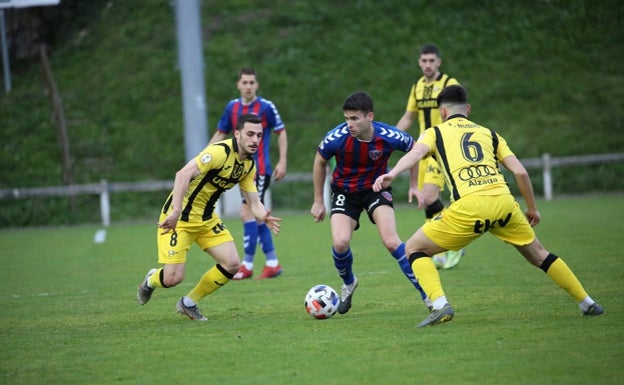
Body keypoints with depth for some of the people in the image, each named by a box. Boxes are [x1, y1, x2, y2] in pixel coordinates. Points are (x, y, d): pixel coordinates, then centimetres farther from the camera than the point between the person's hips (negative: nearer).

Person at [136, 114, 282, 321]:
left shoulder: (249, 165, 3)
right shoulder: (220, 152, -25)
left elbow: (253, 202, 3)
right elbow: (183, 174, -36)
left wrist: (264, 216, -21)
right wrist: (176, 212, -44)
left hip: (207, 218, 8)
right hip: (179, 217, -8)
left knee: (232, 264, -4)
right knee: (172, 278, -14)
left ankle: (189, 303, 16)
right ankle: (151, 280, 26)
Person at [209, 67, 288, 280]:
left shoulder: (266, 107, -9)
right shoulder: (232, 107, 6)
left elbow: (281, 133, -1)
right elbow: (220, 134, 15)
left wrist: (282, 162, -7)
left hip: (260, 169, -6)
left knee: (247, 213, -13)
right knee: (257, 217, 10)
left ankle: (247, 265, -7)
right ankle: (272, 262, 17)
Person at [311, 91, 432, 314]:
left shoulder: (389, 136, -25)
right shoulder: (336, 138, -25)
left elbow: (414, 149, -1)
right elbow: (320, 162, -3)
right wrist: (318, 202, 3)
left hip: (376, 189, 0)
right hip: (344, 191, 1)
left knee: (391, 241, -19)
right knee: (340, 243, -20)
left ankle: (426, 293, -6)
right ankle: (348, 283, 14)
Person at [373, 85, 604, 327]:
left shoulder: (435, 133, 17)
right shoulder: (489, 134, 26)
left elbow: (417, 152, -6)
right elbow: (520, 172, 17)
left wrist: (391, 175, -22)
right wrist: (532, 208, 30)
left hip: (469, 206, -4)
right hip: (503, 201, 4)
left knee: (414, 249, 12)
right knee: (537, 254, 25)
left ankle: (440, 305, -8)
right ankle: (586, 303, 28)